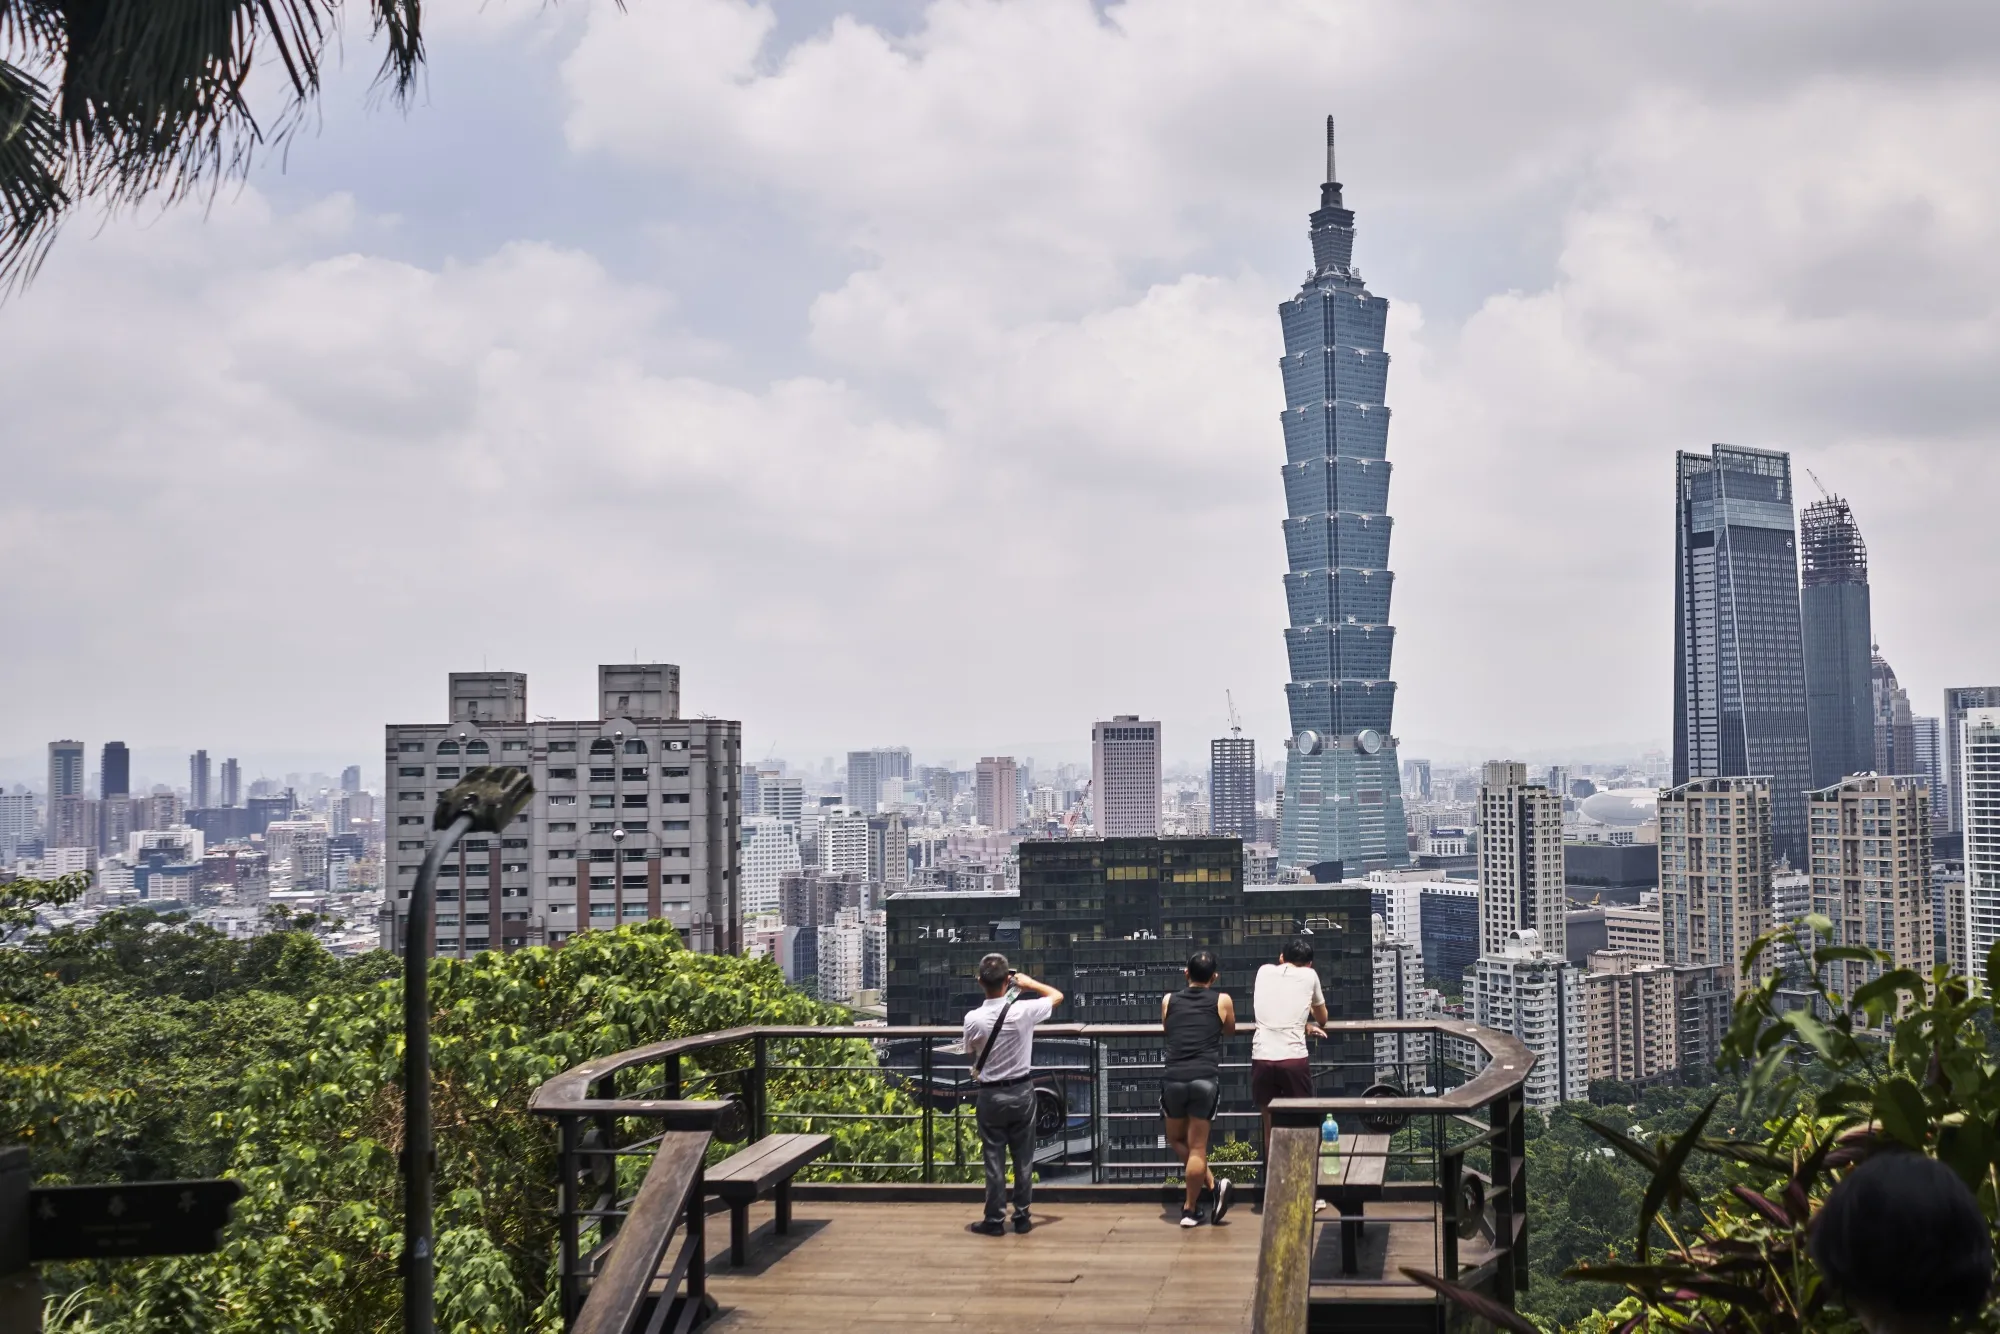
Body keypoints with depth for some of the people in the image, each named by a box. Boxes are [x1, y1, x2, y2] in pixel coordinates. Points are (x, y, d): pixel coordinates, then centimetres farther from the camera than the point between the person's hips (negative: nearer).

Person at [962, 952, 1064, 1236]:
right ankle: (1022, 1217, 16)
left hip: (990, 1095, -1)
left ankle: (995, 1220, 10)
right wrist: (1028, 982, 12)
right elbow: (1057, 996, 3)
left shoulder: (973, 1019, -15)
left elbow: (972, 1054, 1)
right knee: (1023, 1158, 11)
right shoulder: (1023, 1011, -15)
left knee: (994, 1160, 6)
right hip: (1021, 1092, 1)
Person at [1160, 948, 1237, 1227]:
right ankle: (1190, 1209, 6)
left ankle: (1212, 1185, 9)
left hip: (1174, 1078, 1)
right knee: (1197, 1147, 4)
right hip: (1205, 1078, -1)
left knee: (1176, 1139, 20)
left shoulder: (1169, 1000, 13)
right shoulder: (1222, 1001, 8)